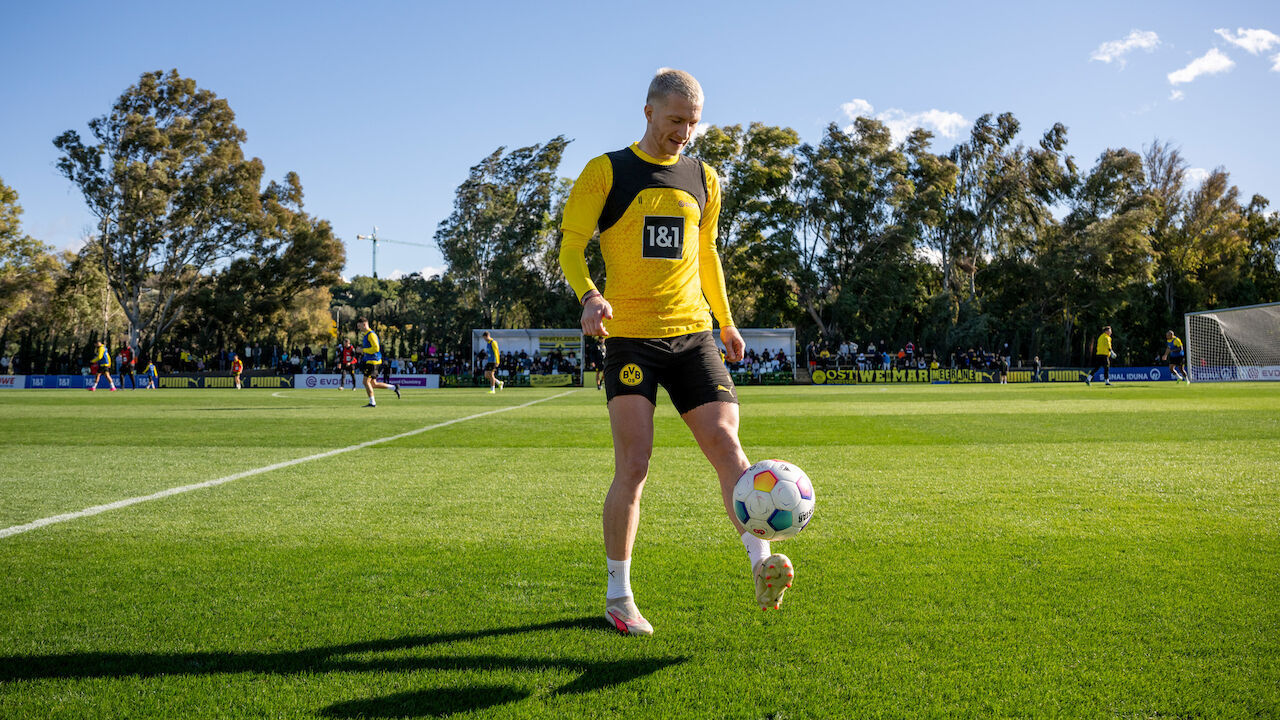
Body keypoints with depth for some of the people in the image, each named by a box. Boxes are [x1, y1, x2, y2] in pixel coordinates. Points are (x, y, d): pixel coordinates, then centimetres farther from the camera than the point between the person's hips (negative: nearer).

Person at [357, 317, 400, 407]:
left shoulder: (371, 334, -13)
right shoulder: (365, 334, 18)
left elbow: (376, 348, -22)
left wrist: (363, 350, -18)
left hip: (372, 362, -10)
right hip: (368, 361, 10)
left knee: (366, 382, -9)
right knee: (373, 384, 9)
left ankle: (372, 402, -4)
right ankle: (394, 388, 14)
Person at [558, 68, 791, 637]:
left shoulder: (703, 180, 15)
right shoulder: (607, 172, 1)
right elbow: (571, 247, -2)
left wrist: (725, 321, 26)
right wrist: (589, 296, -21)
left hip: (692, 334, 4)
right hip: (630, 337, -4)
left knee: (726, 444, -13)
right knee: (633, 466, -7)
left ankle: (761, 566, -21)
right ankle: (618, 596, 6)